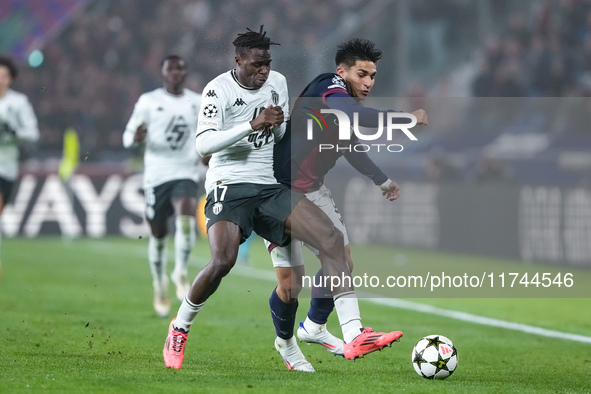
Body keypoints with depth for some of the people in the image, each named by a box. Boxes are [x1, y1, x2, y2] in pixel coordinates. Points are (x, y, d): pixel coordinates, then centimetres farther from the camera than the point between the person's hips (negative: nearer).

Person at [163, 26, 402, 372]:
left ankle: (354, 335, -20)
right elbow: (204, 144, -18)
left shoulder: (278, 82, 12)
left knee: (332, 237, -14)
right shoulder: (219, 89, -6)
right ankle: (180, 329, -1)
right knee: (223, 261, -28)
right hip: (230, 187, -6)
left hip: (270, 187, 6)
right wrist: (252, 125, -25)